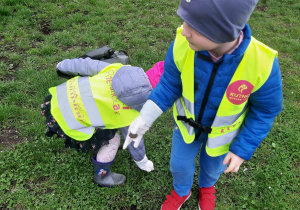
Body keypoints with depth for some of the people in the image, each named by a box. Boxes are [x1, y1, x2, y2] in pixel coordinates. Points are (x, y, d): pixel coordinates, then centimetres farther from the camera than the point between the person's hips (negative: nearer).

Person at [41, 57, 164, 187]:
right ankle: (102, 177, 25)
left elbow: (89, 65, 1)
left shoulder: (120, 69, -8)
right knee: (111, 139, 4)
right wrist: (142, 162, 19)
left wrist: (63, 66, 18)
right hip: (67, 120, -7)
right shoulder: (132, 114, -16)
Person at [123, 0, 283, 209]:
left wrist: (243, 149, -14)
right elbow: (170, 83, -15)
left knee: (212, 165, 27)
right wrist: (146, 117, -24)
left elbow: (265, 109, -17)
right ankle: (182, 191, 58)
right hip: (188, 120, 1)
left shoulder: (262, 63, -38)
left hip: (223, 130, -1)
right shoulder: (183, 44, -34)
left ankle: (207, 185, 65)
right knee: (180, 163, 22)